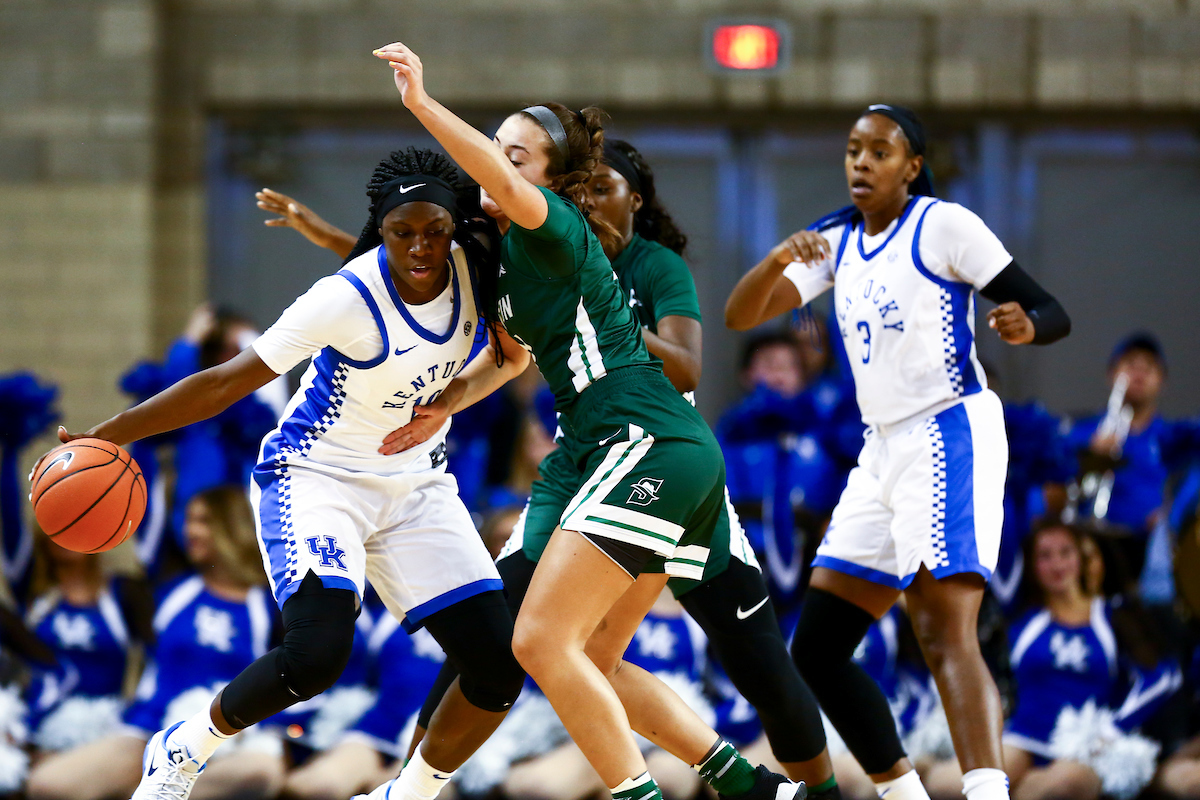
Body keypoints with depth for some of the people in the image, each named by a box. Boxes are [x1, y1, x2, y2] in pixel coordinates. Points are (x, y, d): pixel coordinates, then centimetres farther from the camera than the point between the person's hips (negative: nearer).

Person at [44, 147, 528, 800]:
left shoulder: (474, 267, -12)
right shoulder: (347, 299, -26)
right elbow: (227, 383, -21)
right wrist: (104, 436, -25)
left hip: (415, 482, 6)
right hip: (318, 475, -6)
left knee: (500, 666, -7)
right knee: (317, 652, -27)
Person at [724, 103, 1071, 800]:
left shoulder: (944, 225, -6)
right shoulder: (836, 243, 14)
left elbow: (1054, 315, -6)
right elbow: (740, 316, 6)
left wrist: (1025, 325, -31)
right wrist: (779, 259, -15)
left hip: (950, 436, -8)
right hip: (886, 450, 8)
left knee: (945, 634, -25)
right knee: (817, 649, 7)